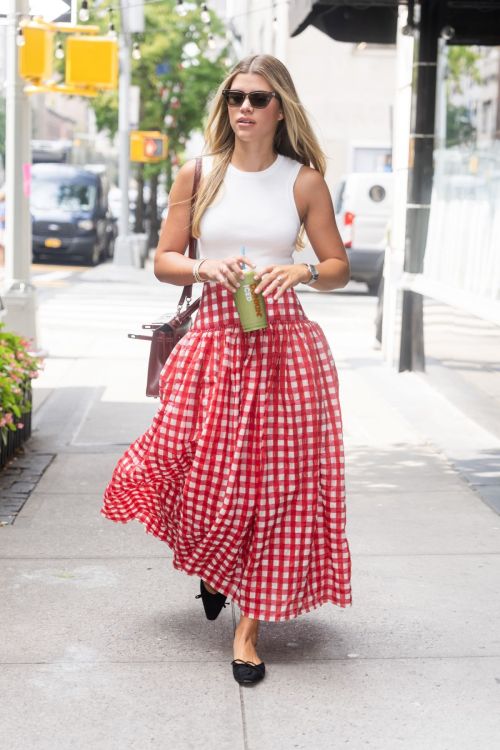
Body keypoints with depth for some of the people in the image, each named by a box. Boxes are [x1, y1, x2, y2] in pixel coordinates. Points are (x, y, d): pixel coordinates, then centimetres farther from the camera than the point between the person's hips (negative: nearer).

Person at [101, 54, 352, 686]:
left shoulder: (304, 181, 3)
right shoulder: (197, 175, 5)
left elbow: (339, 268, 8)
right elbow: (163, 260, 8)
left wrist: (301, 271, -13)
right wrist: (205, 267, -12)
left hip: (283, 343, 0)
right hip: (214, 338, 1)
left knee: (273, 484, 0)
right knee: (199, 475, 1)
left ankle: (249, 623, 13)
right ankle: (213, 568, 37)